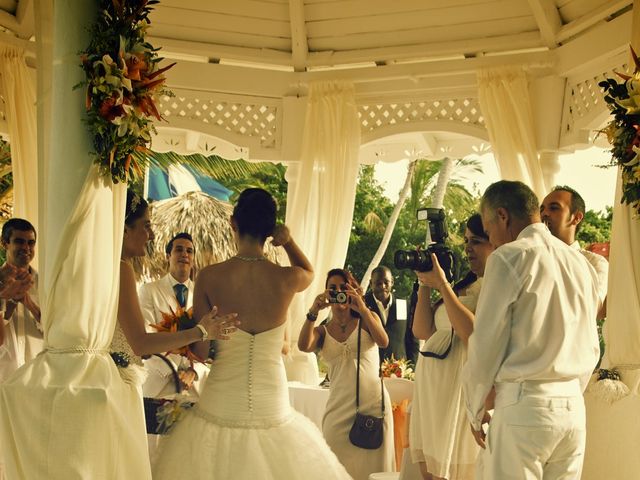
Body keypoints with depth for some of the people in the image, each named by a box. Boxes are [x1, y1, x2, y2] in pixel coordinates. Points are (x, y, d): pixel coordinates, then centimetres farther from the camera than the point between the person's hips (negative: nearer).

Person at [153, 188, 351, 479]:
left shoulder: (209, 277, -10)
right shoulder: (287, 279, -9)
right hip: (271, 408, 1)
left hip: (221, 404, 0)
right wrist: (288, 241, 3)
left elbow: (199, 349, -4)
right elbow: (309, 272, 18)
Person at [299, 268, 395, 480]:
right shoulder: (322, 331, 10)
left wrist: (362, 309, -20)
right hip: (339, 407, 1)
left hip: (373, 404, -1)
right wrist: (314, 311, -19)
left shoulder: (367, 318, 9)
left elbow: (383, 341, -12)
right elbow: (303, 346, -11)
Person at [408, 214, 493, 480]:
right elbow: (422, 331, 13)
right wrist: (425, 285, 4)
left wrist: (442, 285, -17)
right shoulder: (463, 285, 16)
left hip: (462, 389, -8)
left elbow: (476, 336, -22)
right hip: (431, 387, 8)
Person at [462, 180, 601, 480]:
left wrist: (475, 411, 3)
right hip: (574, 408, 7)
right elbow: (591, 349, 17)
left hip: (523, 404, -7)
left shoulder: (510, 257, -7)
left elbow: (486, 345, -8)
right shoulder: (581, 263, 13)